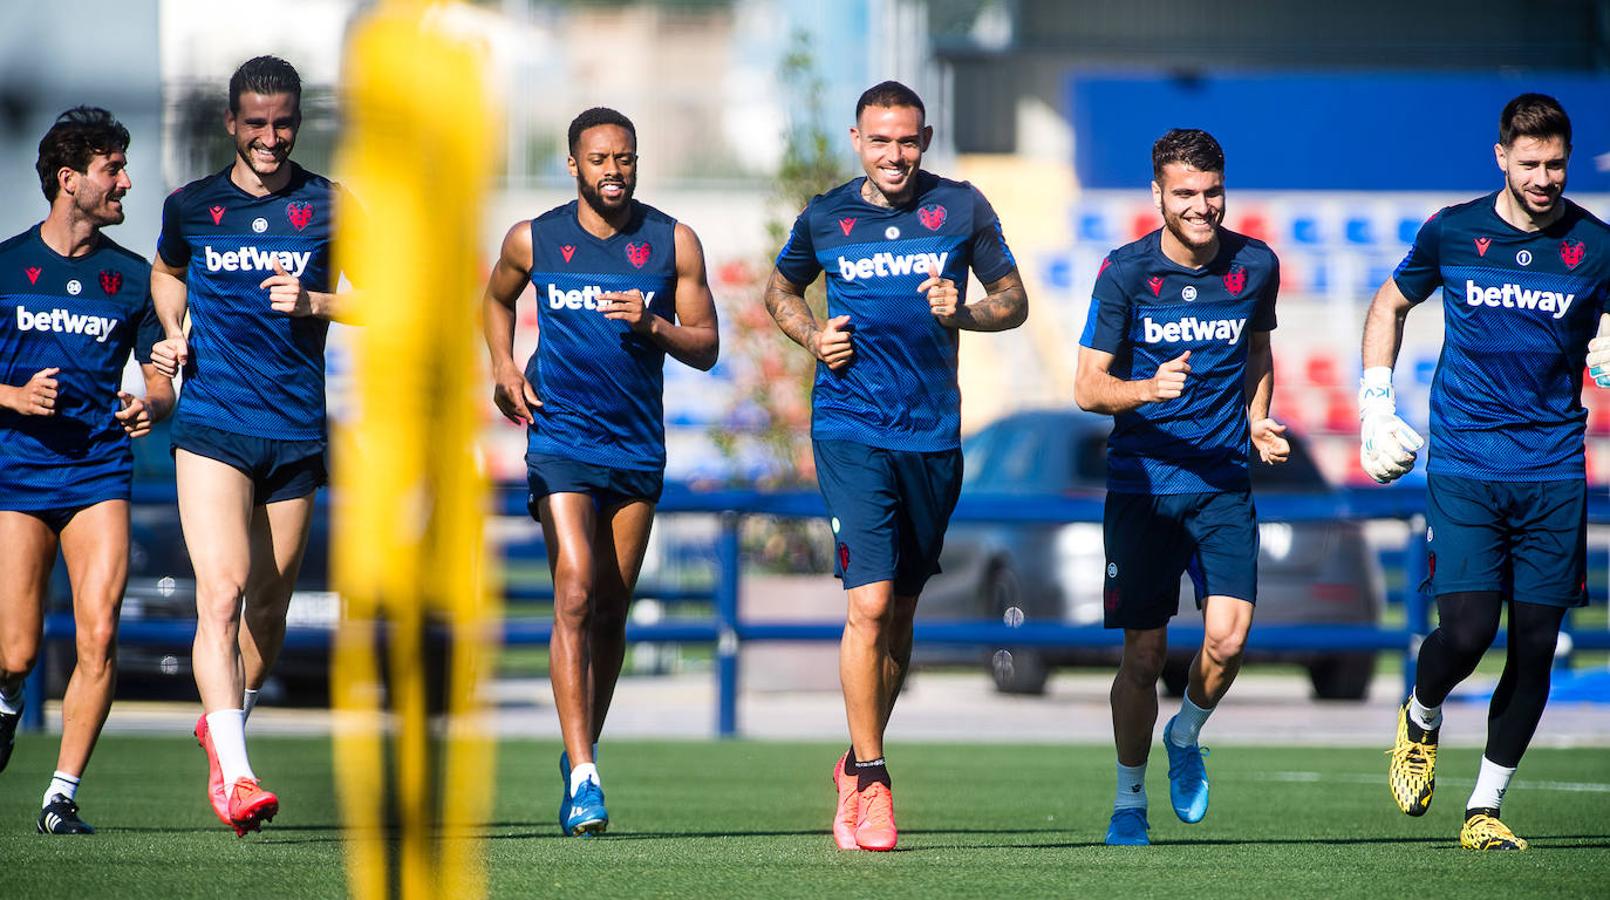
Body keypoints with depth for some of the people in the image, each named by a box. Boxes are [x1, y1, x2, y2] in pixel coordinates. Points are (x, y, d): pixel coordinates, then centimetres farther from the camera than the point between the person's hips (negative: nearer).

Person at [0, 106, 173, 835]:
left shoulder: (130, 277, 8)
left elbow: (160, 382, 12)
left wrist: (150, 407, -10)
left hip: (99, 473, 1)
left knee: (98, 637, -14)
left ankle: (62, 795, -6)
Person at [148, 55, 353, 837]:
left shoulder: (328, 207, 3)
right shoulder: (191, 207, 6)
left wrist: (313, 302, -12)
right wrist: (173, 335, 8)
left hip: (297, 434, 1)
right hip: (211, 426, -1)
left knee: (269, 606, 10)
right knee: (222, 590, -18)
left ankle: (224, 726, 38)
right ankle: (233, 776, -25)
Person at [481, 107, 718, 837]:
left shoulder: (673, 243, 2)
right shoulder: (533, 241, 1)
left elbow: (706, 348, 4)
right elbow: (497, 297, 22)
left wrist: (654, 325, -15)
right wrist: (502, 366, 6)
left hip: (638, 448, 2)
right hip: (560, 441, -2)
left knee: (611, 610, 10)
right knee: (575, 593, -17)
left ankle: (581, 756, 29)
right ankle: (583, 777, -22)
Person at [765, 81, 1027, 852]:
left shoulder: (962, 209, 3)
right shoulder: (824, 218, 3)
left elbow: (1014, 302, 10)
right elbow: (780, 288, 20)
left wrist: (962, 311, -11)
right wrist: (812, 337, 0)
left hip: (933, 434, 2)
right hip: (850, 431, -2)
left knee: (900, 610, 11)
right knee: (869, 601, -14)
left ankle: (856, 765, 30)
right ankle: (872, 784, -8)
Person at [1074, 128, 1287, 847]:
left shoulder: (1256, 266, 1)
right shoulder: (1125, 271, -7)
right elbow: (1087, 388, -7)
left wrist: (1257, 421, 6)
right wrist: (1148, 389, -26)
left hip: (1224, 482, 1)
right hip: (1142, 482, -1)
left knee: (1228, 636, -15)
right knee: (1144, 653, -1)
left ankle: (1186, 737, 17)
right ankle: (1129, 800, 18)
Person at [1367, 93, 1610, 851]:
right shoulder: (1451, 233, 1)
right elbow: (1390, 306, 17)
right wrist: (1375, 403, 10)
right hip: (1464, 467, -1)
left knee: (1535, 645, 0)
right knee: (1467, 631, -13)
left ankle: (1485, 808, 13)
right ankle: (1420, 719, 21)